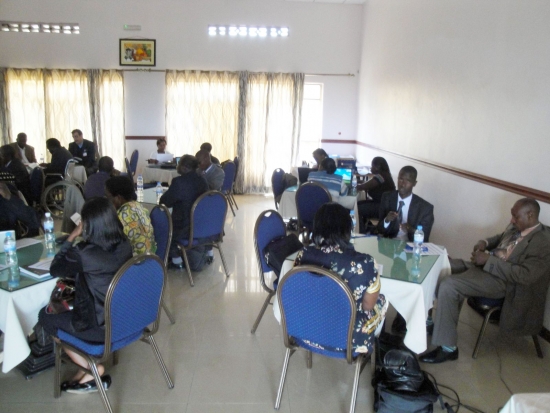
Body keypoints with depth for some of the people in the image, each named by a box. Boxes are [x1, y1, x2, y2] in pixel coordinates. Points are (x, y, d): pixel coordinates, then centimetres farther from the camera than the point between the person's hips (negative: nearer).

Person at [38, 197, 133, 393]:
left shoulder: (83, 253, -24)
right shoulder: (125, 245, -5)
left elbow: (54, 269, -2)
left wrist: (71, 237, 1)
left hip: (101, 328, -7)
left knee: (46, 316, 17)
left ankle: (92, 369, 16)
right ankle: (89, 368, 25)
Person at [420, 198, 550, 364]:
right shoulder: (515, 227, 9)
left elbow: (526, 275, -25)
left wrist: (489, 260, -23)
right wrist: (486, 242, 5)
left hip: (501, 280, -10)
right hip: (485, 265, 10)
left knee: (448, 286, -27)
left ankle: (448, 348, -15)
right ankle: (437, 322, 17)